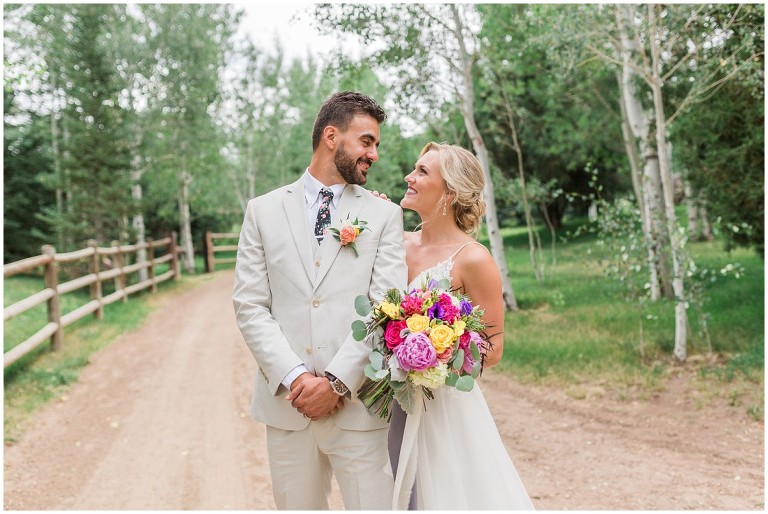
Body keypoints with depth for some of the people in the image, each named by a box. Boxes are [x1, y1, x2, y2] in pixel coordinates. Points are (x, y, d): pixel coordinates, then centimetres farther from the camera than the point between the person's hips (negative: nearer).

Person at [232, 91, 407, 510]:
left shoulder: (384, 215, 5)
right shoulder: (263, 211, 7)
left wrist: (337, 381, -13)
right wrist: (294, 377, -11)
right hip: (286, 402, 1)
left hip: (357, 404, -1)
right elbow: (249, 305, 1)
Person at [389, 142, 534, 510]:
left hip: (446, 406, -5)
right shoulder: (401, 244, 2)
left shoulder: (472, 259, -13)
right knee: (401, 497, 18)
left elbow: (491, 350, -8)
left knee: (444, 495, 8)